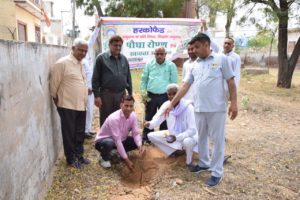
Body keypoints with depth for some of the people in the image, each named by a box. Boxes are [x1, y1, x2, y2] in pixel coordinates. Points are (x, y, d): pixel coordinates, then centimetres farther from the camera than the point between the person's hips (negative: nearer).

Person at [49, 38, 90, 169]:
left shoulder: (80, 64, 11)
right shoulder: (62, 63, -14)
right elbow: (54, 85, -10)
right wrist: (57, 101, -2)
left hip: (81, 105, 7)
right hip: (67, 105, -7)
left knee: (80, 133, 15)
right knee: (69, 133, 6)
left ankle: (78, 155, 29)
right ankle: (71, 158, 21)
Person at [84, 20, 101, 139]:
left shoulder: (87, 55, 8)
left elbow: (92, 40, 14)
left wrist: (97, 27, 15)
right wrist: (87, 88, -17)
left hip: (90, 88, 9)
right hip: (86, 89, -9)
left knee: (90, 110, 13)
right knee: (87, 110, -3)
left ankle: (88, 129, 23)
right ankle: (85, 131, 7)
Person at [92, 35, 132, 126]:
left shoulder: (124, 59, 11)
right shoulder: (101, 58, -2)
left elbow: (128, 78, 14)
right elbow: (95, 79, -4)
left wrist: (130, 94, 10)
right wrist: (97, 95, -10)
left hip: (121, 94, 4)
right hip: (106, 94, -4)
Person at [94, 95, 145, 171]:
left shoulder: (133, 115, -14)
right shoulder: (114, 118, -34)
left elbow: (136, 133, -14)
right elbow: (117, 141, -36)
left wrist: (140, 146, -36)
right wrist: (127, 160, -36)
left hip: (121, 140, 6)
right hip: (103, 140, -6)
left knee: (138, 142, -12)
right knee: (109, 143, -40)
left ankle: (119, 153, 12)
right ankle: (104, 158, -6)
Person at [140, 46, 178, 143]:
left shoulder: (171, 65, -3)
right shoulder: (149, 64, 2)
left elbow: (174, 82, 1)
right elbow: (144, 80, 7)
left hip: (165, 96, -1)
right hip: (151, 95, 1)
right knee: (148, 118, 10)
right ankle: (146, 138, 23)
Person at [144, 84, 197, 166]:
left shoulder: (188, 107, -26)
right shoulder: (166, 105, -11)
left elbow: (193, 130, -28)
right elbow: (157, 118, -14)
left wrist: (177, 138, -39)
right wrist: (149, 124, -37)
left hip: (188, 135, -5)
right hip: (173, 134, 6)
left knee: (187, 141, -41)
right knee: (151, 136, -5)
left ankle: (189, 162, -7)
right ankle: (174, 150, 9)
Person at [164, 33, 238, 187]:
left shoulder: (221, 59, -3)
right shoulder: (195, 65, 10)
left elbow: (231, 82, -3)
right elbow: (185, 86, 11)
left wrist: (233, 103, -10)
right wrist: (172, 104, 8)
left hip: (217, 108, -5)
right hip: (199, 108, 6)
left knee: (217, 139, 4)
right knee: (201, 137, 17)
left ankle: (217, 172, 15)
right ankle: (204, 163, 36)